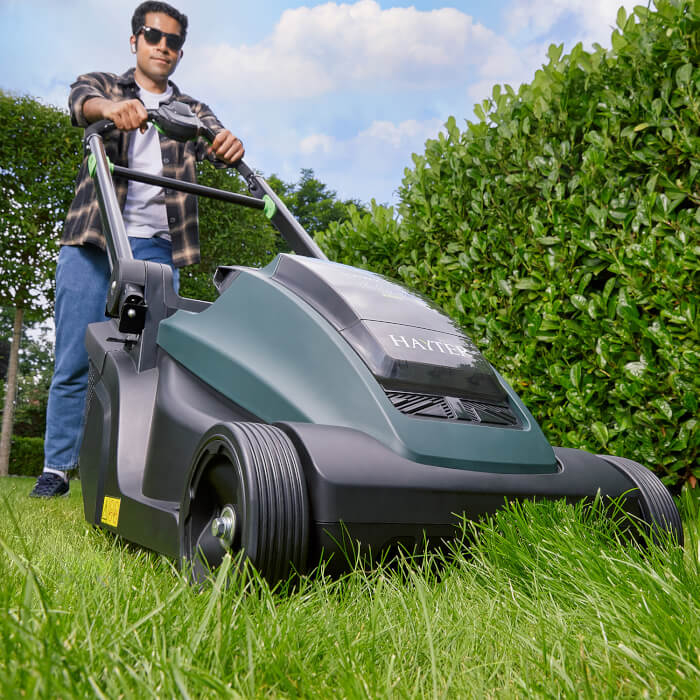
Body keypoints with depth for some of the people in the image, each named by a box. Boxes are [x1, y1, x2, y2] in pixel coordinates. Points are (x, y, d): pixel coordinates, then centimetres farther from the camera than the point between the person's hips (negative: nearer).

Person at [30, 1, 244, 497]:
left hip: (156, 249, 1)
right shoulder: (103, 85, 17)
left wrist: (229, 144, -25)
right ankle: (57, 468, 8)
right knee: (75, 361, -2)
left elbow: (214, 139, 1)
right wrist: (111, 108, -32)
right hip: (92, 242, -1)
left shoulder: (190, 111, 21)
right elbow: (81, 101, -7)